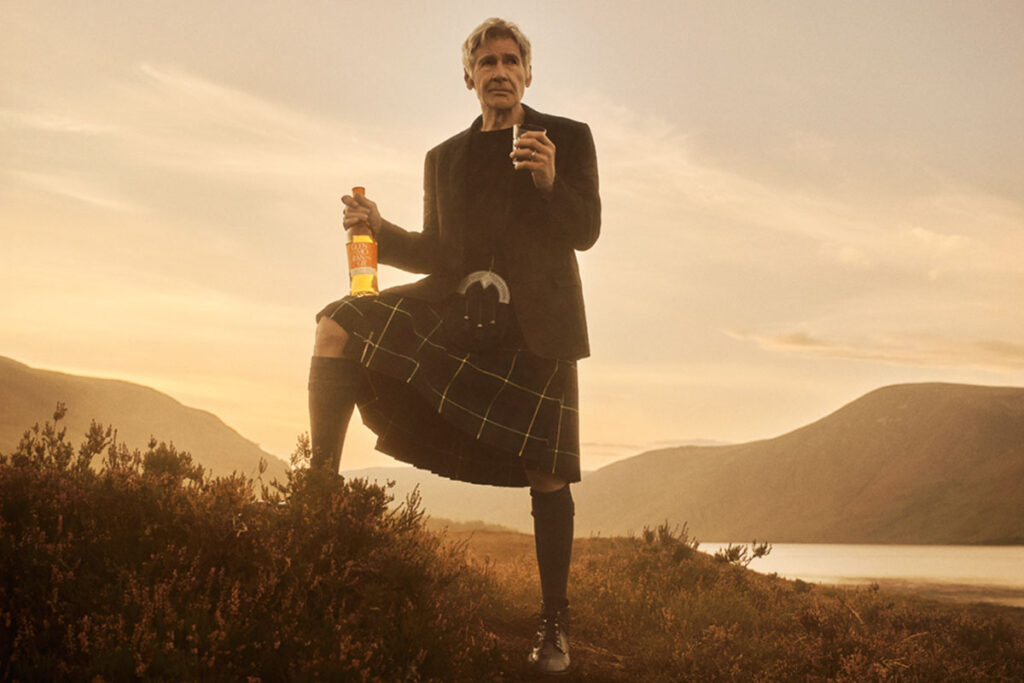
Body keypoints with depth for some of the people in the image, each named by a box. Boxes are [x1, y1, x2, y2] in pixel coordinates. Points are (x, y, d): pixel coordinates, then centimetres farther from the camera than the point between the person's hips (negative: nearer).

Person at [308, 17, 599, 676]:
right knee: (339, 325, -19)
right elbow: (437, 251, 17)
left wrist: (549, 184, -23)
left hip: (534, 324, -3)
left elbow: (586, 232, -3)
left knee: (548, 477, -5)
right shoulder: (445, 157, 17)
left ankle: (555, 624, 9)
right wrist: (379, 228, -1)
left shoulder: (568, 138, 6)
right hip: (454, 311, 3)